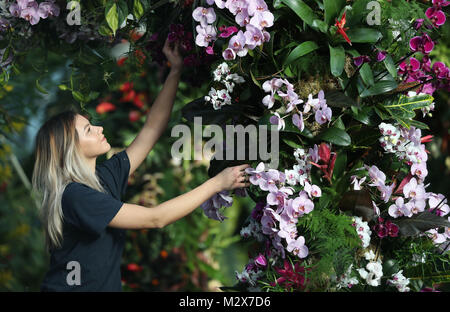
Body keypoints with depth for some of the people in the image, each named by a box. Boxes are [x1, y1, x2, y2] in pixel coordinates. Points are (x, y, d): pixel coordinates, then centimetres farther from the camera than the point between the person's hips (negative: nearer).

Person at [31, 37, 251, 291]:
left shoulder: (107, 175, 5)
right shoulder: (73, 195, -18)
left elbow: (152, 129, 12)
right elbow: (155, 218, -19)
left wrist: (176, 70, 8)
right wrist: (217, 183, -15)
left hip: (108, 287, 7)